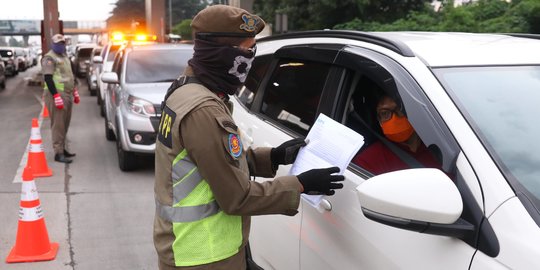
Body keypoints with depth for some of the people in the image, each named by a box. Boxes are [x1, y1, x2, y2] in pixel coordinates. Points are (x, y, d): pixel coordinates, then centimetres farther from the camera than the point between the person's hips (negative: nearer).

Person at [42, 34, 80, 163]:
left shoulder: (64, 56, 19)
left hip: (67, 94, 9)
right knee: (58, 125, -9)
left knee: (65, 124, 14)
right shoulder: (49, 58, -10)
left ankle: (63, 149, 24)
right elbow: (48, 79, -18)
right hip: (56, 95, -9)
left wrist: (75, 92, 23)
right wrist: (56, 96, -25)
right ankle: (58, 153, -8)